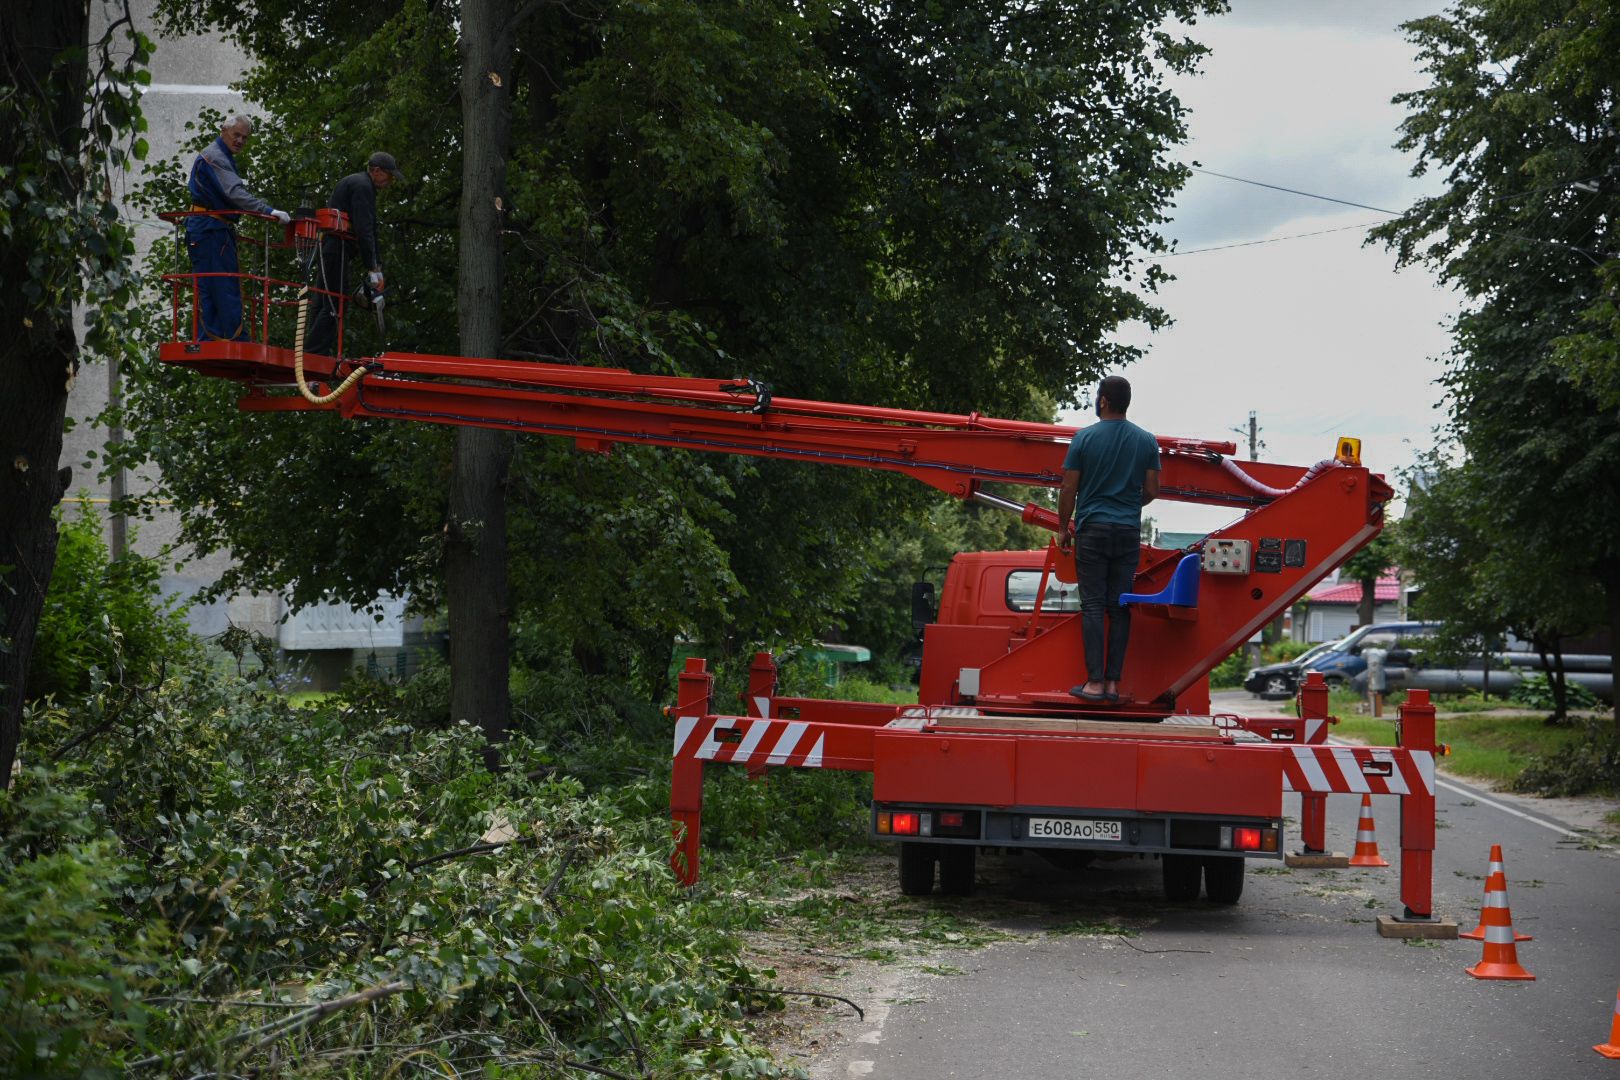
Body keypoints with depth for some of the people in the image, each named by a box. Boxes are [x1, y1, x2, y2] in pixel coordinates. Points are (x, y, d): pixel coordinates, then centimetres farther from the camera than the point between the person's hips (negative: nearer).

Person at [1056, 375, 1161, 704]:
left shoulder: (1084, 438, -4)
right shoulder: (1146, 441, 4)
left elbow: (1069, 489, -3)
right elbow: (1151, 491, 8)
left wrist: (1064, 528, 9)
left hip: (1092, 529, -3)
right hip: (1129, 532, 3)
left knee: (1093, 607, -3)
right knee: (1120, 608, 5)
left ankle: (1095, 683, -8)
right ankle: (1113, 682, 3)